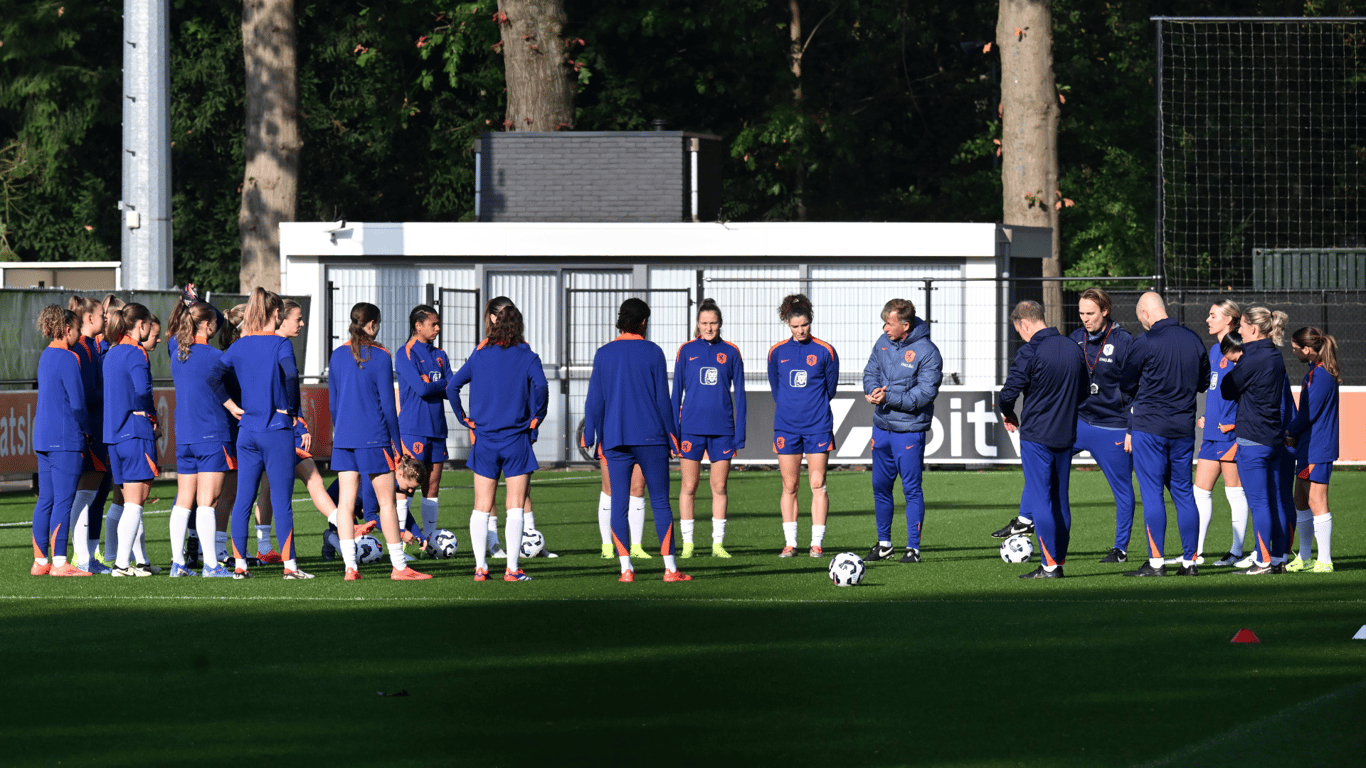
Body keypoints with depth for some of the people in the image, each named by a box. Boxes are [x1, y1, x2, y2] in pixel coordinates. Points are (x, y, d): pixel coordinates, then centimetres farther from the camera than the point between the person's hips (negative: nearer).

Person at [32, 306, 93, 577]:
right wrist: (86, 430, 0)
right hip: (66, 438, -8)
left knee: (45, 500, 10)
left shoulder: (45, 356, 13)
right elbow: (77, 403, -15)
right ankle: (59, 562, -8)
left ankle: (40, 561, 12)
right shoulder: (68, 359, -13)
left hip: (43, 438, 8)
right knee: (63, 501, -7)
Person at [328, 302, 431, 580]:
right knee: (387, 500, 0)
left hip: (344, 438, 5)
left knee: (346, 501, 2)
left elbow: (332, 402, 13)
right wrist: (396, 442, 0)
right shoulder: (380, 357, -7)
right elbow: (387, 403, -6)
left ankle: (350, 567, -3)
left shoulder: (338, 356, 8)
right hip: (374, 437, -5)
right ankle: (399, 566, 2)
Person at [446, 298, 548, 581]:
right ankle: (512, 568, -4)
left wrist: (464, 418, 7)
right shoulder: (527, 358, -4)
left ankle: (480, 566, 5)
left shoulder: (480, 356, 4)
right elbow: (540, 387, -20)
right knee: (515, 506, 0)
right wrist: (536, 417, -6)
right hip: (516, 441, -2)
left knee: (481, 507, 8)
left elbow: (452, 386, -1)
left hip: (484, 440, 2)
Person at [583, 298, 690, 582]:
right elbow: (662, 398, 1)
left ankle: (626, 567, -5)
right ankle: (670, 567, 0)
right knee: (660, 503, 2)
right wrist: (672, 436, 8)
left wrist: (590, 436, 9)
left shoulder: (603, 354, 5)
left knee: (618, 504, 2)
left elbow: (595, 400, 4)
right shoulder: (652, 352, 0)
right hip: (651, 438, -2)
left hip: (615, 441, 2)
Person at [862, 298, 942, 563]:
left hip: (909, 430, -6)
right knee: (880, 486, 13)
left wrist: (888, 397, -24)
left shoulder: (927, 352, -14)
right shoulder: (883, 343, 4)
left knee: (912, 489, -2)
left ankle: (913, 547, 4)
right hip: (881, 427, 6)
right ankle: (884, 543, 26)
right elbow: (871, 372, 11)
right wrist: (873, 390, -12)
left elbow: (924, 393, -18)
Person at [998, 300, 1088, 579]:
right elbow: (1085, 391, 17)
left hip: (1036, 436, -6)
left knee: (1040, 498, -3)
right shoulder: (1073, 348, 7)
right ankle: (1060, 560, 15)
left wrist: (1009, 414, 4)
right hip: (1066, 435, 6)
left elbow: (1009, 392, -16)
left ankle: (1050, 564, -6)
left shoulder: (1030, 352, -14)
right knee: (1060, 499, 13)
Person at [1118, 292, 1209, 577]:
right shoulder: (1193, 340, 5)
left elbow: (1126, 384, -2)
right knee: (1184, 493, 10)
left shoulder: (1145, 342, -12)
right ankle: (1190, 561, 9)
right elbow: (1204, 383, 16)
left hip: (1149, 426, -5)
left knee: (1152, 493, -3)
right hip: (1184, 427, 5)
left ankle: (1156, 562, -5)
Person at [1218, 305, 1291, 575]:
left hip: (1253, 439, -9)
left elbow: (1227, 389, -7)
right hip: (1274, 436, 9)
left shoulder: (1253, 359, -16)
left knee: (1258, 502, -5)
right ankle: (1279, 558, 14)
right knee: (1273, 501, 12)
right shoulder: (1275, 357, 11)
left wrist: (1233, 367, 11)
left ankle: (1263, 561, -5)